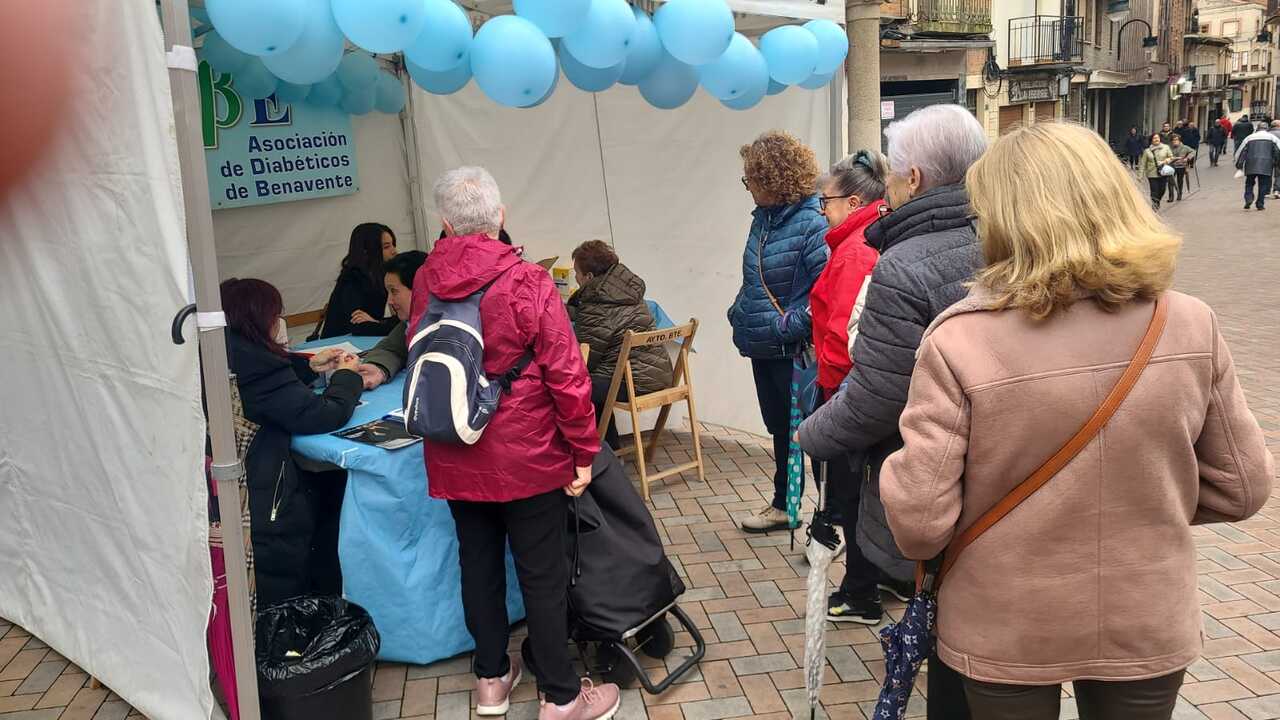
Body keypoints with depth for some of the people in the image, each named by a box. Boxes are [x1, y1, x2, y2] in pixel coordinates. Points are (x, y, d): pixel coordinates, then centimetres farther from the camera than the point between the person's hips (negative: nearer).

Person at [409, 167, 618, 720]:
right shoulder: (527, 283, -17)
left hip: (455, 460, 5)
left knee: (478, 564, 18)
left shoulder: (424, 282, -2)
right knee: (542, 574, 6)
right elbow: (565, 374, -17)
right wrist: (584, 450, -8)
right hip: (528, 457, -4)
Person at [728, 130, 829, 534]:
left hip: (795, 352, -8)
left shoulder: (811, 224, -20)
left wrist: (790, 325, -22)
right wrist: (739, 315, 10)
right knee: (780, 429, 21)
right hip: (763, 348, 8)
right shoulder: (763, 218, 6)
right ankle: (783, 505, 37)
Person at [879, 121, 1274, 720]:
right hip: (1149, 628, 3)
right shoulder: (1190, 326, -12)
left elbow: (919, 524, -21)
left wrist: (897, 471, -1)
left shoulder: (959, 341, -23)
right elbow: (1241, 486, 0)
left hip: (1006, 635, -2)